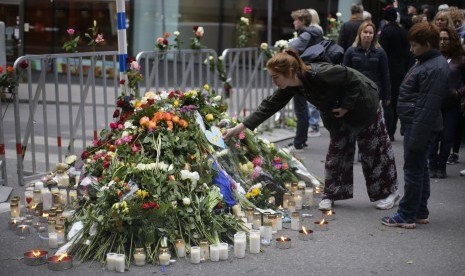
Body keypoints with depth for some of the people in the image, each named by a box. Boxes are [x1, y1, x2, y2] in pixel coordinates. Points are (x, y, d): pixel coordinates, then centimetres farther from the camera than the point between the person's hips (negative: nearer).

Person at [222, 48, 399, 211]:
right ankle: (331, 194, 19)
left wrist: (346, 106, -24)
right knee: (337, 150, 9)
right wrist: (239, 128, -18)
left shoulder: (320, 74, -40)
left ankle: (389, 192, 19)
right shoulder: (290, 87, -17)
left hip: (362, 103, -6)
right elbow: (269, 107, -14)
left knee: (374, 149, 5)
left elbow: (353, 79, -29)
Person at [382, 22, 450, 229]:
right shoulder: (424, 62, 13)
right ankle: (420, 213, 25)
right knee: (420, 169, 15)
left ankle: (406, 216, 6)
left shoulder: (436, 68, -19)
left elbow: (429, 106, -23)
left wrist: (417, 136, -24)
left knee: (414, 170, -2)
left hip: (420, 126, -10)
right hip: (414, 124, 10)